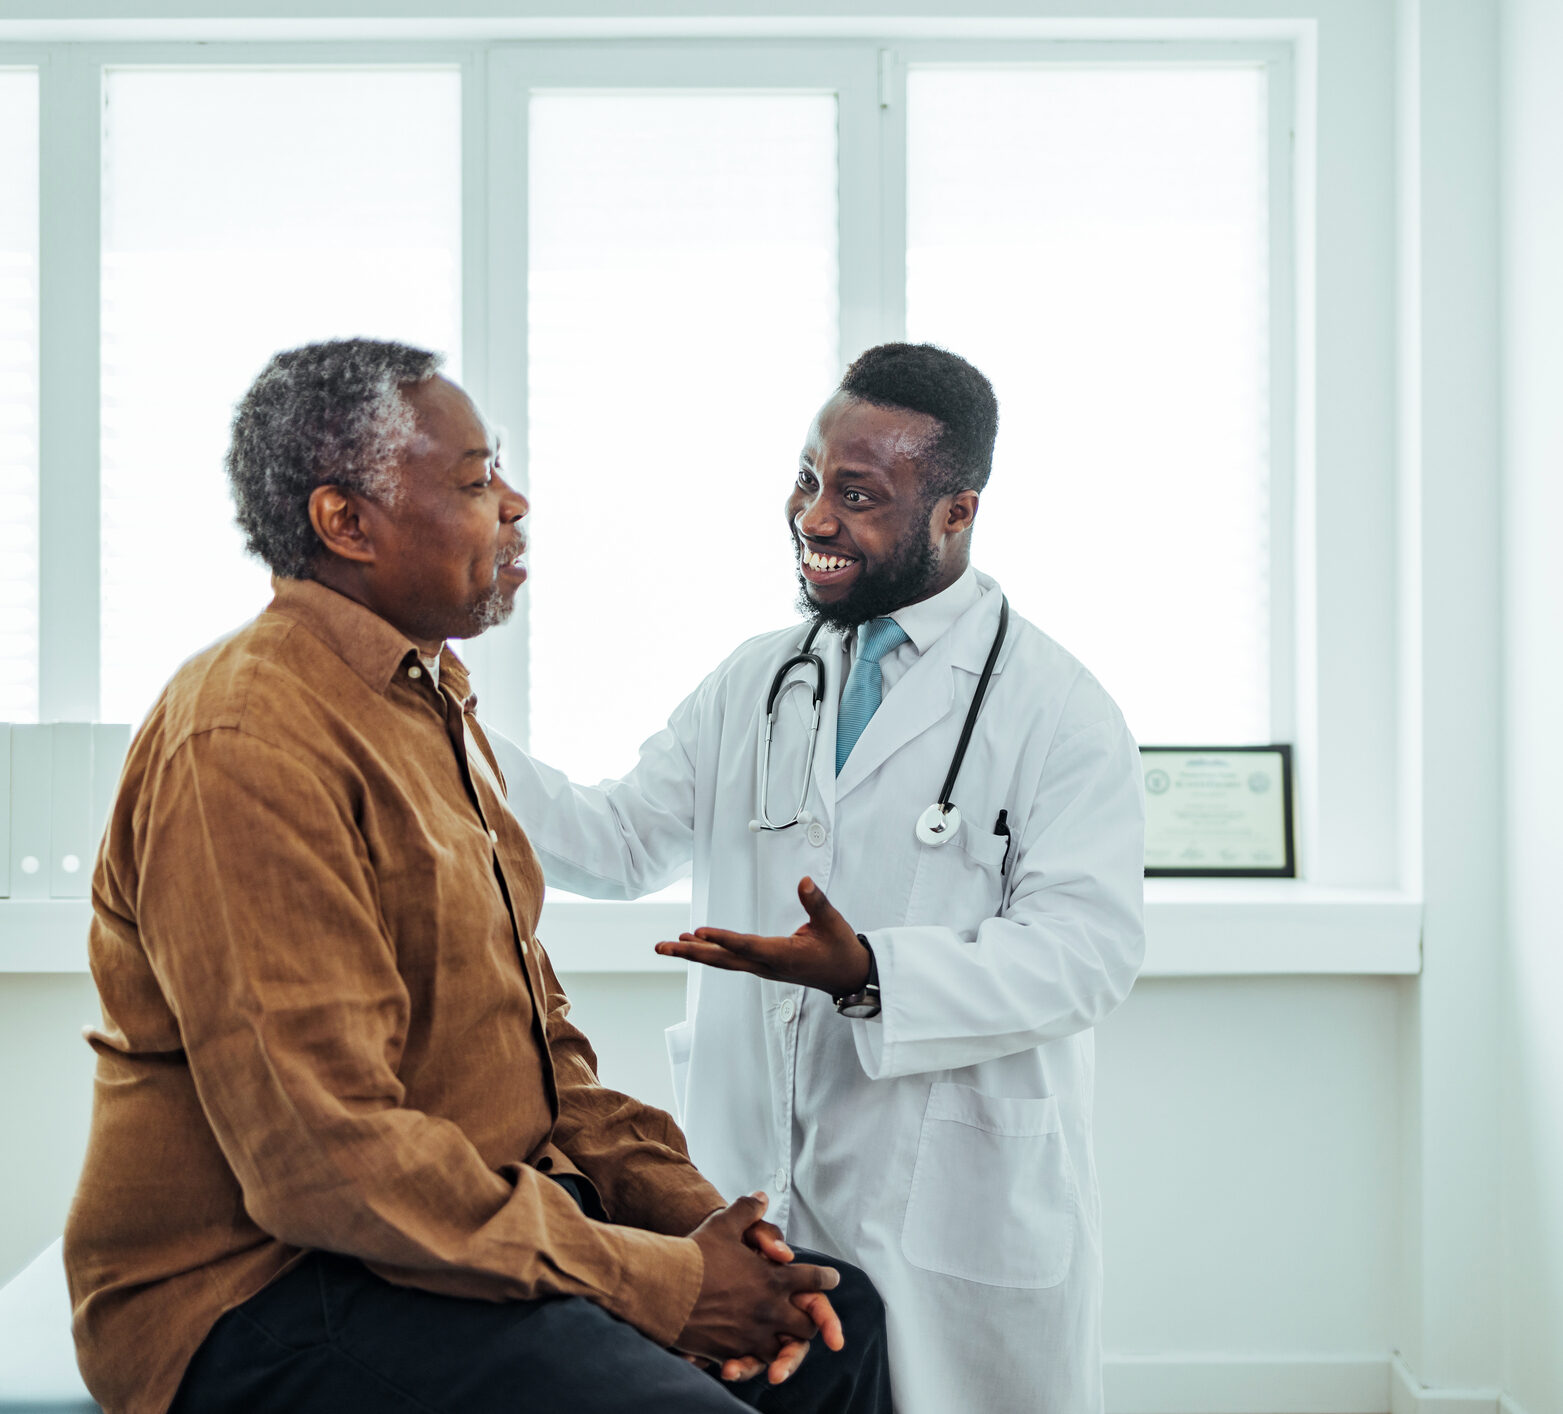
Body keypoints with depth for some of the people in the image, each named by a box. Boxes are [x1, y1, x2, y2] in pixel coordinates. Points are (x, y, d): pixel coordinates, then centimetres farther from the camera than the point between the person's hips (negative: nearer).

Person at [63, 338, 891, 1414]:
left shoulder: (433, 702, 14)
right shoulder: (249, 747, -20)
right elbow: (323, 1155, -25)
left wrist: (678, 1199, 0)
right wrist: (660, 1281, -19)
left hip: (483, 1216, 9)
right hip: (268, 1288, -9)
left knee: (837, 1320, 5)